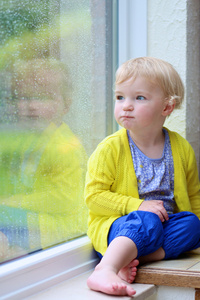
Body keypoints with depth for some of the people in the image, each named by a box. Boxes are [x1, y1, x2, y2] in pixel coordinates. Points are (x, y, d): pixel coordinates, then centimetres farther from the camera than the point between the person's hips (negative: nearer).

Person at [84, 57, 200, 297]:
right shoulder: (110, 148, -6)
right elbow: (94, 196, -9)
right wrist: (137, 206, -17)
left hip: (166, 224, 5)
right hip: (115, 226, -4)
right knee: (147, 223, -34)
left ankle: (128, 260, -33)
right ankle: (105, 272, -53)